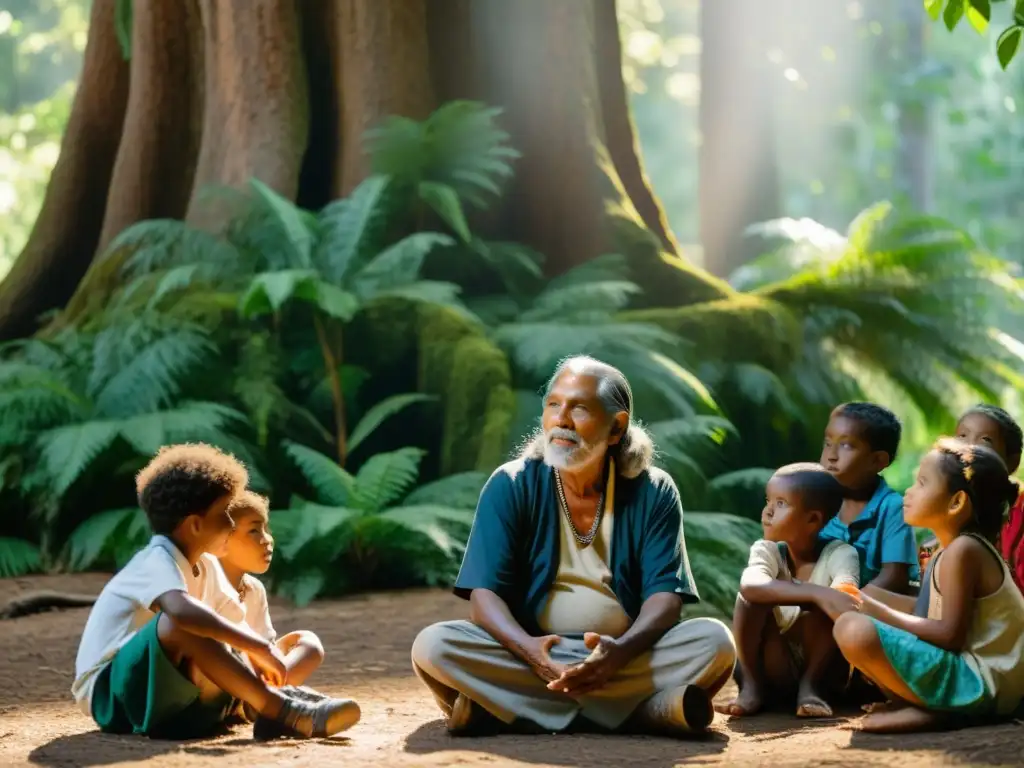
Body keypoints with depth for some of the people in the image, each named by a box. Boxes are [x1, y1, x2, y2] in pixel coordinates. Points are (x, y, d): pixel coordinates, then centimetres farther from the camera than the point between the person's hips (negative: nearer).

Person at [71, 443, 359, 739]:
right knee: (178, 626, -32)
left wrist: (257, 656, -8)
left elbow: (234, 625, 14)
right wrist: (259, 647, -37)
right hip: (109, 691, -10)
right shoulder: (159, 560, -18)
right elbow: (182, 612, -39)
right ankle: (281, 712, -36)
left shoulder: (201, 567, 11)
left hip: (152, 690, 10)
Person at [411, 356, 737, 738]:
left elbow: (665, 595, -8)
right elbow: (484, 595, -9)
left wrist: (622, 651, -30)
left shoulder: (653, 493, -1)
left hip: (627, 659, 1)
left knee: (714, 640, -26)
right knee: (433, 645, -28)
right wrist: (529, 649, -30)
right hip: (527, 656, 0)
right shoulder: (509, 487, -2)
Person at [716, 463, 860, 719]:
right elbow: (751, 586, -35)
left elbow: (845, 595, -35)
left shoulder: (840, 554, -12)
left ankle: (811, 686, -13)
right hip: (774, 670, 2)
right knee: (753, 596, -24)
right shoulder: (767, 551, -10)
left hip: (824, 667, -2)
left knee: (819, 608, -30)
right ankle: (752, 687, -14)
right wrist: (816, 593, -50)